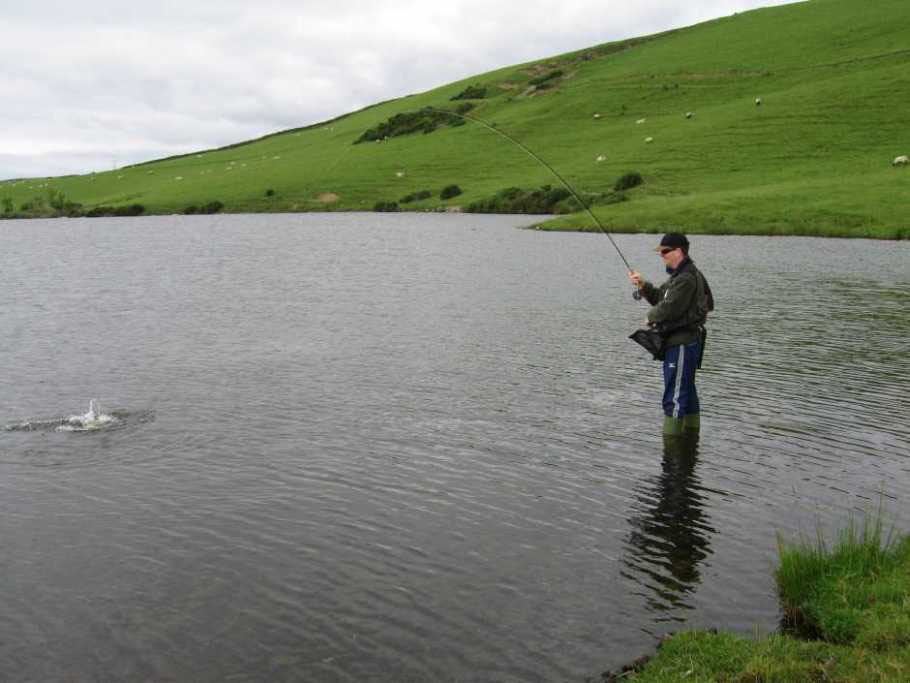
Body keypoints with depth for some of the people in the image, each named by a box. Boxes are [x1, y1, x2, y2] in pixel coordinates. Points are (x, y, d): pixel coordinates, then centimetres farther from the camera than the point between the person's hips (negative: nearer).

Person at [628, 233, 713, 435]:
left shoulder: (687, 279, -19)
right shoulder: (679, 275, 16)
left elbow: (668, 308, -24)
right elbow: (660, 297, 17)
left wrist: (651, 316, -4)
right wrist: (643, 285, 2)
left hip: (683, 344, -11)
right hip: (680, 342, 11)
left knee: (674, 398, -7)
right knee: (687, 392, 19)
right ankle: (691, 432, 30)